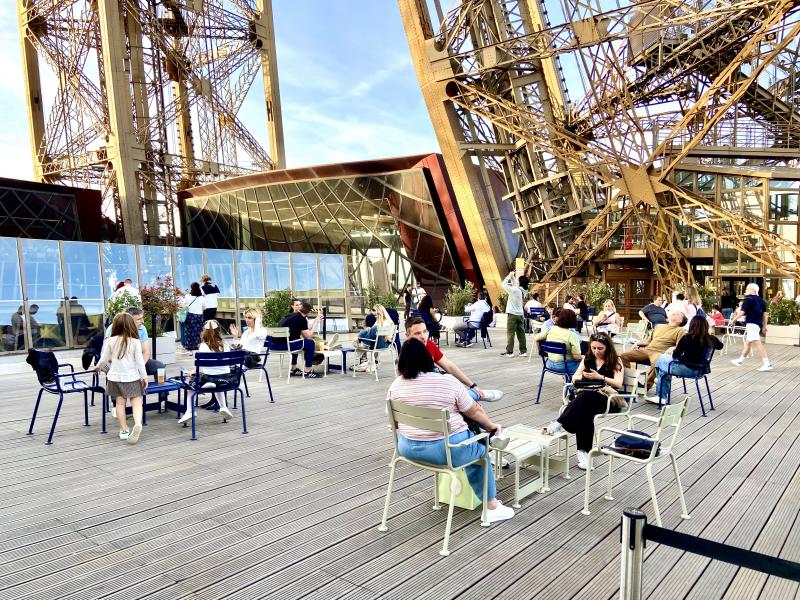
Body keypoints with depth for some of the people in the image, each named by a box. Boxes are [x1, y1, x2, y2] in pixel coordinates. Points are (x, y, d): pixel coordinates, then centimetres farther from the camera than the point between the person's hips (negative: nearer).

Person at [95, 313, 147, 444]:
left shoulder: (110, 341, -4)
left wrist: (98, 367, 27)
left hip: (115, 377, 2)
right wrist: (144, 377, 1)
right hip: (132, 377, -2)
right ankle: (138, 424, -26)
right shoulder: (135, 341, -10)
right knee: (136, 403, -2)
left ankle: (124, 430, 12)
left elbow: (104, 359, 5)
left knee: (120, 403, 10)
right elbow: (139, 361, -9)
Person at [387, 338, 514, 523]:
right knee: (479, 451, 23)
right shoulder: (448, 382, -12)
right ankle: (492, 507, 26)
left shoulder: (395, 386, -3)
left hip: (408, 448, 5)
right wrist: (492, 426, 15)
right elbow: (474, 411, -3)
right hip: (447, 449, -4)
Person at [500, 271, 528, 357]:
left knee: (510, 333, -2)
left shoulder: (514, 290, -18)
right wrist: (512, 276, 15)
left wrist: (509, 276, -1)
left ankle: (509, 352, -1)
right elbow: (514, 284, 22)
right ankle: (523, 351, 10)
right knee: (521, 333, 8)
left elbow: (504, 284, -12)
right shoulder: (522, 290, 5)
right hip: (520, 314, 7)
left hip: (513, 314, -7)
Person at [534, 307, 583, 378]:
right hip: (566, 366, -6)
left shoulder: (550, 329, -2)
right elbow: (577, 356, -18)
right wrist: (583, 357, 2)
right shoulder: (572, 335, -17)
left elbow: (537, 339, 7)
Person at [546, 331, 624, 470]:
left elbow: (618, 384, -6)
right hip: (586, 396, 4)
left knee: (585, 397, -40)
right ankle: (583, 451, -39)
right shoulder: (588, 359, 19)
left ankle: (559, 423, -39)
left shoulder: (615, 361, 7)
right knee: (585, 409, -37)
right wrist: (582, 377, -8)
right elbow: (574, 377, 16)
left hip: (609, 399, -3)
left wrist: (600, 377, -19)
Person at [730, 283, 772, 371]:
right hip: (758, 324, 10)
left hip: (751, 324, -10)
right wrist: (764, 326, 19)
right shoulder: (761, 300, 15)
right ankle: (740, 360, 30)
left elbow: (742, 312, -14)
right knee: (747, 342, 19)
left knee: (757, 344, -12)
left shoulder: (748, 299, -10)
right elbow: (765, 314, 15)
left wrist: (733, 319, 0)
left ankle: (767, 364, -17)